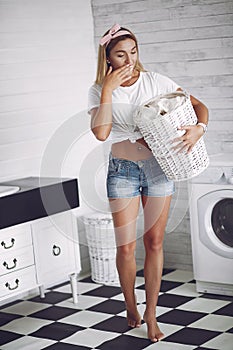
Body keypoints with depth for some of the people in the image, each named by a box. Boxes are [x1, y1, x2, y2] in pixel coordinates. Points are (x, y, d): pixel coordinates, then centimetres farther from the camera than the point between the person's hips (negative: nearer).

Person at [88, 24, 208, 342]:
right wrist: (108, 88, -18)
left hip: (159, 165, 1)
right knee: (126, 246, 1)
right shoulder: (99, 91, -1)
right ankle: (130, 305, 26)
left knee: (154, 242, 4)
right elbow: (101, 133, -18)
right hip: (123, 169, -1)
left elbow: (198, 105, 0)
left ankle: (151, 313, 17)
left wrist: (199, 128, -21)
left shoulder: (155, 81, -1)